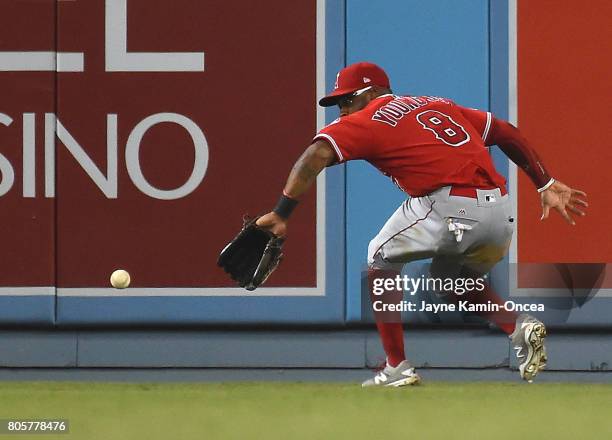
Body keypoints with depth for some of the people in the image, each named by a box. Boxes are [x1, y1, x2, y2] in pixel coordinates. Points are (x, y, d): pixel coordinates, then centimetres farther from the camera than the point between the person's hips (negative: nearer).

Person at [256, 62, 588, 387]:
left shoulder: (366, 121, 9)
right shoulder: (437, 105, 28)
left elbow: (317, 154, -6)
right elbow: (506, 132, 26)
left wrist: (281, 213, -12)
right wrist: (546, 185, 28)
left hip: (449, 209, -7)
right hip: (500, 213, 7)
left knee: (382, 257, 18)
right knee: (452, 281, 31)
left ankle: (398, 368, 11)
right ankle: (519, 325, 5)